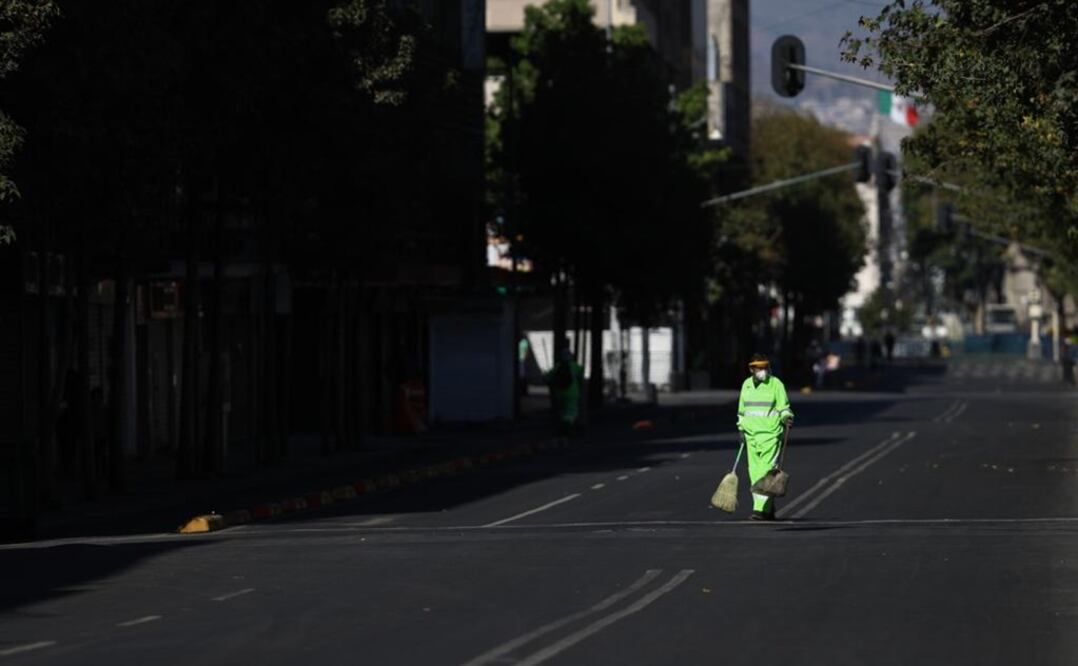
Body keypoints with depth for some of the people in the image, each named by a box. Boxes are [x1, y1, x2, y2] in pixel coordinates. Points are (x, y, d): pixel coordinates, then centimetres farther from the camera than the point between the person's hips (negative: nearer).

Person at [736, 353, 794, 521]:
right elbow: (742, 409, 21)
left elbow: (784, 407, -1)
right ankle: (769, 509, 13)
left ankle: (761, 509, -15)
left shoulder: (776, 384, -4)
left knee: (766, 471, -12)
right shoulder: (746, 384, 12)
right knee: (755, 472, 5)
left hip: (771, 434, -6)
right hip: (751, 433, 6)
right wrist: (741, 429, 20)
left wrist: (786, 418, -21)